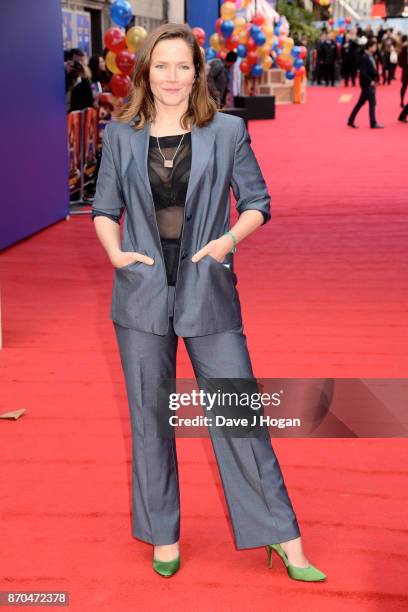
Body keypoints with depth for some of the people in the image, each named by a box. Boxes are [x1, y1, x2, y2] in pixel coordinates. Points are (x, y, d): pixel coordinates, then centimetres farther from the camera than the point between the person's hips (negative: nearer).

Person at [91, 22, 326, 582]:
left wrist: (229, 239, -13)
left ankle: (284, 539, 13)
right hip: (142, 291, 2)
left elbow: (257, 202, 5)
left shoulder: (227, 131, 1)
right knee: (149, 418, 10)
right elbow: (104, 208, 11)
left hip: (208, 291, -1)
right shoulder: (121, 135, 5)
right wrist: (115, 251, -7)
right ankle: (163, 536, 26)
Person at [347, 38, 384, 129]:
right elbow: (362, 72, -22)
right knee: (372, 103, -2)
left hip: (371, 83, 9)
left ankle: (351, 121, 18)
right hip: (367, 84, -9)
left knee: (361, 102, 13)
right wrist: (371, 81, -18)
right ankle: (373, 123, 6)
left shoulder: (371, 57, 10)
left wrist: (375, 80, 6)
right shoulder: (365, 58, -17)